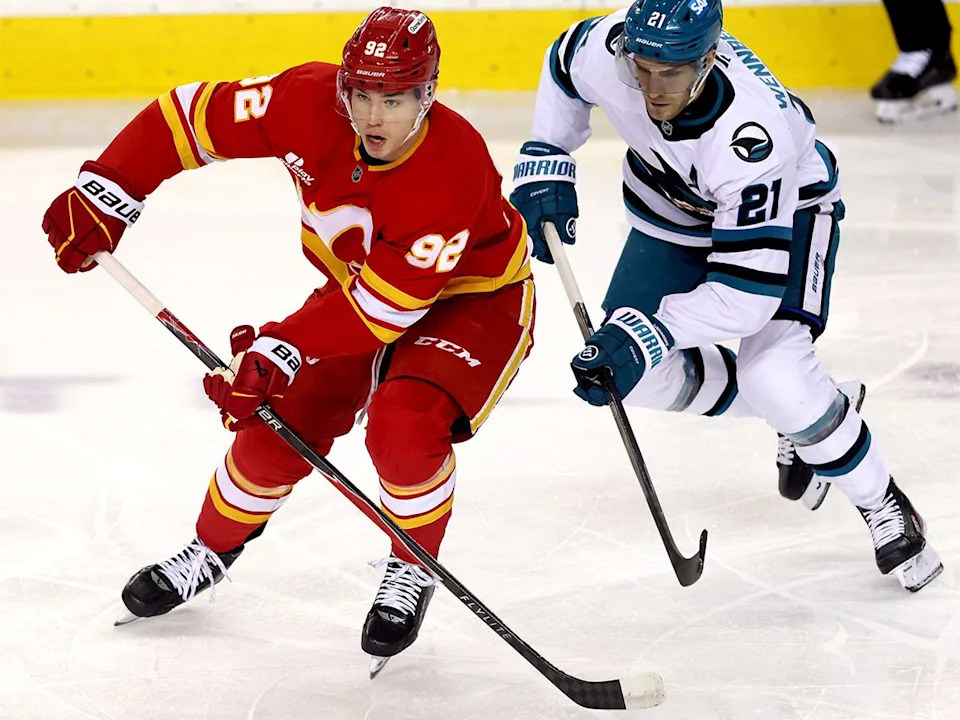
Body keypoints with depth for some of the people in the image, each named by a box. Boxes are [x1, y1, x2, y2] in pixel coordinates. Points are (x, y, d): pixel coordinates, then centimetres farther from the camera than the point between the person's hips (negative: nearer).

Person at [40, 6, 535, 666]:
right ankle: (212, 550, 29)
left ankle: (413, 572, -2)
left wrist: (281, 350, -37)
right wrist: (103, 194, -20)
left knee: (403, 422, -29)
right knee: (277, 423, 0)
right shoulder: (309, 104, -25)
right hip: (357, 283, 5)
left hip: (474, 297, -5)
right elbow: (190, 117, -14)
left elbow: (386, 305, -35)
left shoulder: (452, 166, -38)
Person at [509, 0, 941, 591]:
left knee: (772, 375, -25)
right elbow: (564, 66, -2)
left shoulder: (752, 136, -43)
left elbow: (745, 291, -42)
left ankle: (883, 507, 0)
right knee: (646, 379, -4)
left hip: (783, 208, -6)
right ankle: (792, 415, 22)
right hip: (674, 204, 6)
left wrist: (643, 336, -47)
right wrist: (546, 165, -8)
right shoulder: (608, 50, -30)